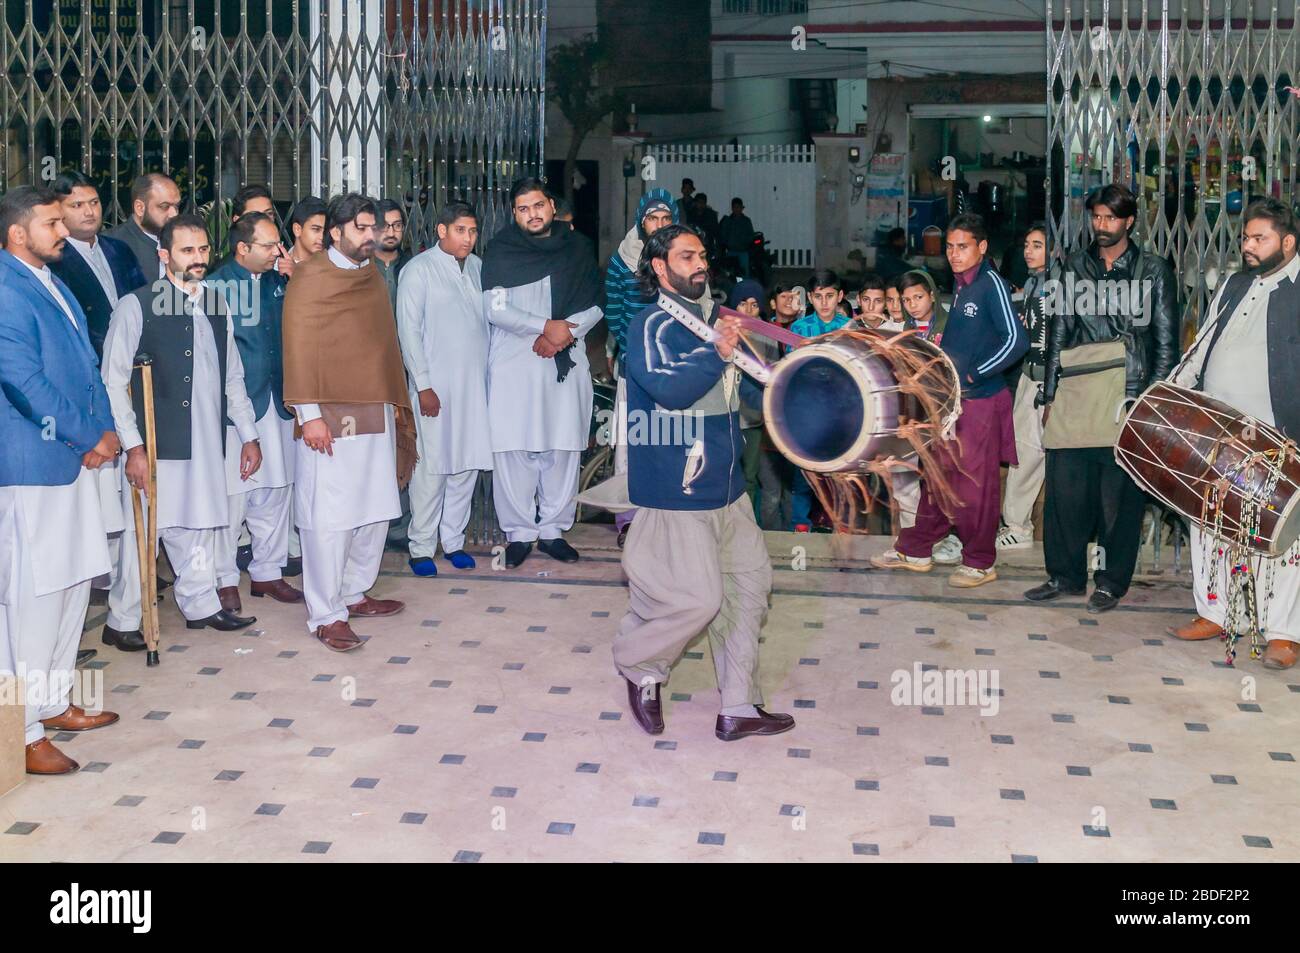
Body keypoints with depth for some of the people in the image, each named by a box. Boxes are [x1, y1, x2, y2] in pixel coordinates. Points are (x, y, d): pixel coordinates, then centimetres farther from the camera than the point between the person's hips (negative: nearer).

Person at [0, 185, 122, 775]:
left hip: (75, 457, 9)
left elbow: (85, 363, 17)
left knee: (74, 583, 16)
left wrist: (104, 429, 4)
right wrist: (90, 436, -12)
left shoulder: (52, 283, 15)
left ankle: (55, 702, 29)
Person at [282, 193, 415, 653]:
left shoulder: (373, 277, 15)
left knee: (375, 511, 12)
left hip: (376, 414, 7)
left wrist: (396, 403, 16)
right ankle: (325, 616, 3)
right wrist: (309, 414, -16)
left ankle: (354, 593, 27)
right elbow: (299, 346, -11)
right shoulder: (310, 276, -6)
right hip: (330, 417, -7)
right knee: (329, 518, -5)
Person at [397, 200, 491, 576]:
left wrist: (488, 370, 10)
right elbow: (408, 330, -7)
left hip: (474, 382, 5)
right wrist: (423, 385, -11)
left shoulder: (477, 266, 11)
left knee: (467, 464, 8)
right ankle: (421, 547, 7)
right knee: (432, 467, -4)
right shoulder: (419, 270, -5)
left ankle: (453, 540, 20)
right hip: (436, 384, -5)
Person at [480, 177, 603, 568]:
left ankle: (553, 528, 15)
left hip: (566, 363, 2)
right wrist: (546, 326, -14)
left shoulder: (577, 247, 10)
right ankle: (519, 532, 8)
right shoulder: (501, 251, 2)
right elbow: (494, 309, -7)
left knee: (562, 448, 3)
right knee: (514, 448, -3)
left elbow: (594, 305, 8)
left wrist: (564, 334, -9)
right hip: (514, 364, -2)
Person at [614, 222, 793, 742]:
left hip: (725, 484, 9)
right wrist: (718, 353, -21)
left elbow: (749, 389, 18)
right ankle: (640, 666, 21)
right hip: (678, 489, -9)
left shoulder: (708, 324, 14)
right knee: (698, 598, -9)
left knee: (749, 583, 11)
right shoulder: (652, 326, -11)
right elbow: (670, 389, -29)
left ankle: (739, 707, 22)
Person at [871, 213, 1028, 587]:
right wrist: (943, 347, 9)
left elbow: (1015, 340, -20)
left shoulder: (991, 283, -12)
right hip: (951, 398, 8)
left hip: (980, 401, -8)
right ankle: (915, 550, 25)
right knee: (937, 477, 15)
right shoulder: (961, 286, 13)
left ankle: (979, 563, 12)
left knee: (975, 485, 0)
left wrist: (973, 375, -16)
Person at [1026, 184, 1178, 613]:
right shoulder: (1076, 265, 11)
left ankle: (1111, 581, 14)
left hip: (1129, 399, -2)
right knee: (1065, 487, 3)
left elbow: (1166, 342, 3)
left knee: (1120, 493, 2)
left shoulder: (1154, 270, 4)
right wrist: (1051, 394, 5)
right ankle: (1065, 574, 16)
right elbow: (1058, 332, 11)